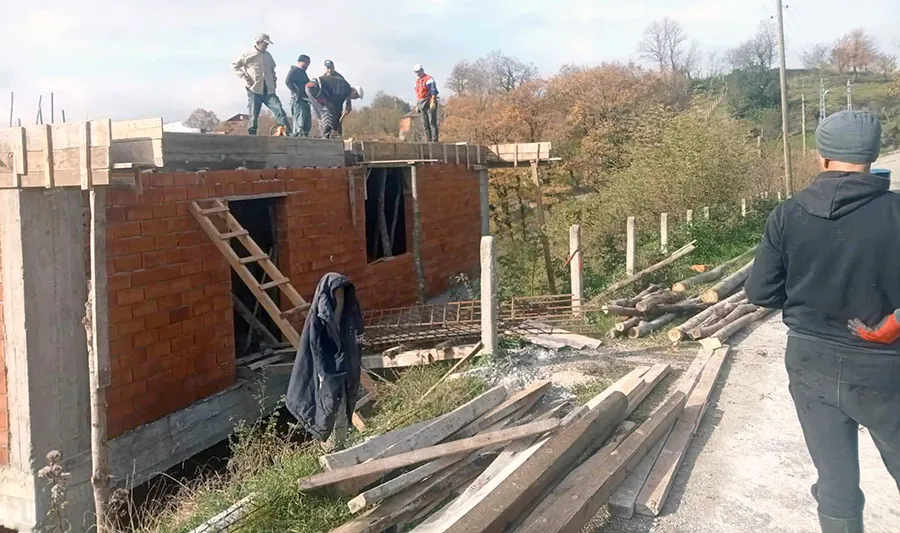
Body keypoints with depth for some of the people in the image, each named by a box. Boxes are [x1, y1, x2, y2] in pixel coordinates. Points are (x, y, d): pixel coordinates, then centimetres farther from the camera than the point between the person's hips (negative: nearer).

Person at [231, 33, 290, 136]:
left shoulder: (268, 55, 13)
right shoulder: (248, 54, -2)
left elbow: (272, 69, 29)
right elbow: (234, 65, 1)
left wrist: (274, 80, 16)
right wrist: (244, 77, -9)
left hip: (269, 90, 4)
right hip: (254, 90, -4)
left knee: (279, 110, -11)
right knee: (254, 116, 1)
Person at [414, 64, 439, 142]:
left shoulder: (429, 79, -6)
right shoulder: (417, 81, 19)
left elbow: (433, 92, -13)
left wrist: (432, 102, -21)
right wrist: (417, 105, 19)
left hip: (429, 103, -8)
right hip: (422, 104, 8)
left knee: (432, 123, -10)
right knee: (425, 124, 6)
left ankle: (435, 140, -12)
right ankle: (429, 140, 9)